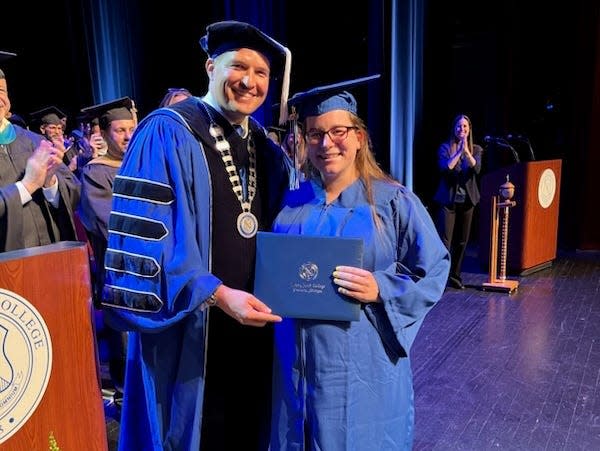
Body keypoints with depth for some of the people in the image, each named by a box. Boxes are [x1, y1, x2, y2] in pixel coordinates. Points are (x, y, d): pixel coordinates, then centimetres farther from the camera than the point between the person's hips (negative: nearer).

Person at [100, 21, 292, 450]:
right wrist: (218, 294, -23)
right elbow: (146, 234, -17)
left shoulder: (266, 148, 10)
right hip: (187, 330, -6)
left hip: (253, 325, 6)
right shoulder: (168, 133, -11)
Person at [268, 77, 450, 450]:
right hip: (299, 364, 4)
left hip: (364, 367, -3)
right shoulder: (291, 206, 6)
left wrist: (379, 289, -20)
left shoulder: (393, 200, -4)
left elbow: (433, 269, -6)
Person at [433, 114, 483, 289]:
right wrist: (459, 151, -18)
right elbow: (444, 168, -15)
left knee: (462, 241, 8)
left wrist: (466, 151, -21)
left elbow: (477, 169, -9)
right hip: (448, 199, -3)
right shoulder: (445, 147, 1)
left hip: (467, 200, 4)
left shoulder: (476, 149, 9)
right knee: (445, 240, -9)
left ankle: (454, 275, 19)